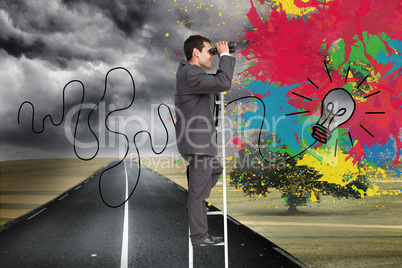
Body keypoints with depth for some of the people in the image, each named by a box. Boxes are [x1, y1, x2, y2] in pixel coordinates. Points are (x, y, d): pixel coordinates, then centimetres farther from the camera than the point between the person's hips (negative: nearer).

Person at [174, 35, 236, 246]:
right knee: (199, 189, 0)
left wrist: (225, 60, 13)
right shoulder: (191, 74, -19)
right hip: (197, 143, -10)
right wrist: (225, 56, -17)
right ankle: (199, 236, 13)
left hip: (197, 142, 10)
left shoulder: (190, 72, 14)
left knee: (215, 169, 29)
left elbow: (217, 85, 24)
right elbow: (223, 84, -30)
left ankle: (193, 205, 27)